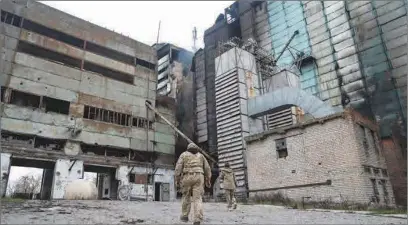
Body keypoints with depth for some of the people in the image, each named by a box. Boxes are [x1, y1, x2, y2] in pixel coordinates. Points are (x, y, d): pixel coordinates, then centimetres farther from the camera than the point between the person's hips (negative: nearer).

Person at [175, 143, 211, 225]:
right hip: (198, 178, 1)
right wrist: (208, 180, 15)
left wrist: (177, 180, -1)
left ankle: (185, 216, 20)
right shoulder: (200, 156, 17)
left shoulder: (184, 155, 10)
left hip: (187, 178, -1)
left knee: (186, 196, 16)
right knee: (197, 198, -3)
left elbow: (178, 167, -1)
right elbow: (207, 168, 12)